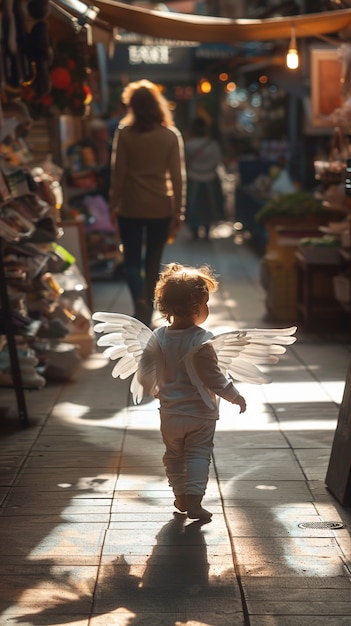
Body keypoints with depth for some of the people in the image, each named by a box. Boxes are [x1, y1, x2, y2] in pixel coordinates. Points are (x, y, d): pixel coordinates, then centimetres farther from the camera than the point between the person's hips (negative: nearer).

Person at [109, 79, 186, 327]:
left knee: (132, 260, 10)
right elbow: (178, 176, -3)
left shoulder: (124, 133, -6)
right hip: (161, 208, 1)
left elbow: (118, 173, -5)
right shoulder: (171, 135, -3)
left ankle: (140, 301, -15)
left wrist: (114, 204, 5)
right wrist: (179, 210, 3)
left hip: (131, 207, -1)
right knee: (153, 262, 12)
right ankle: (147, 316, 18)